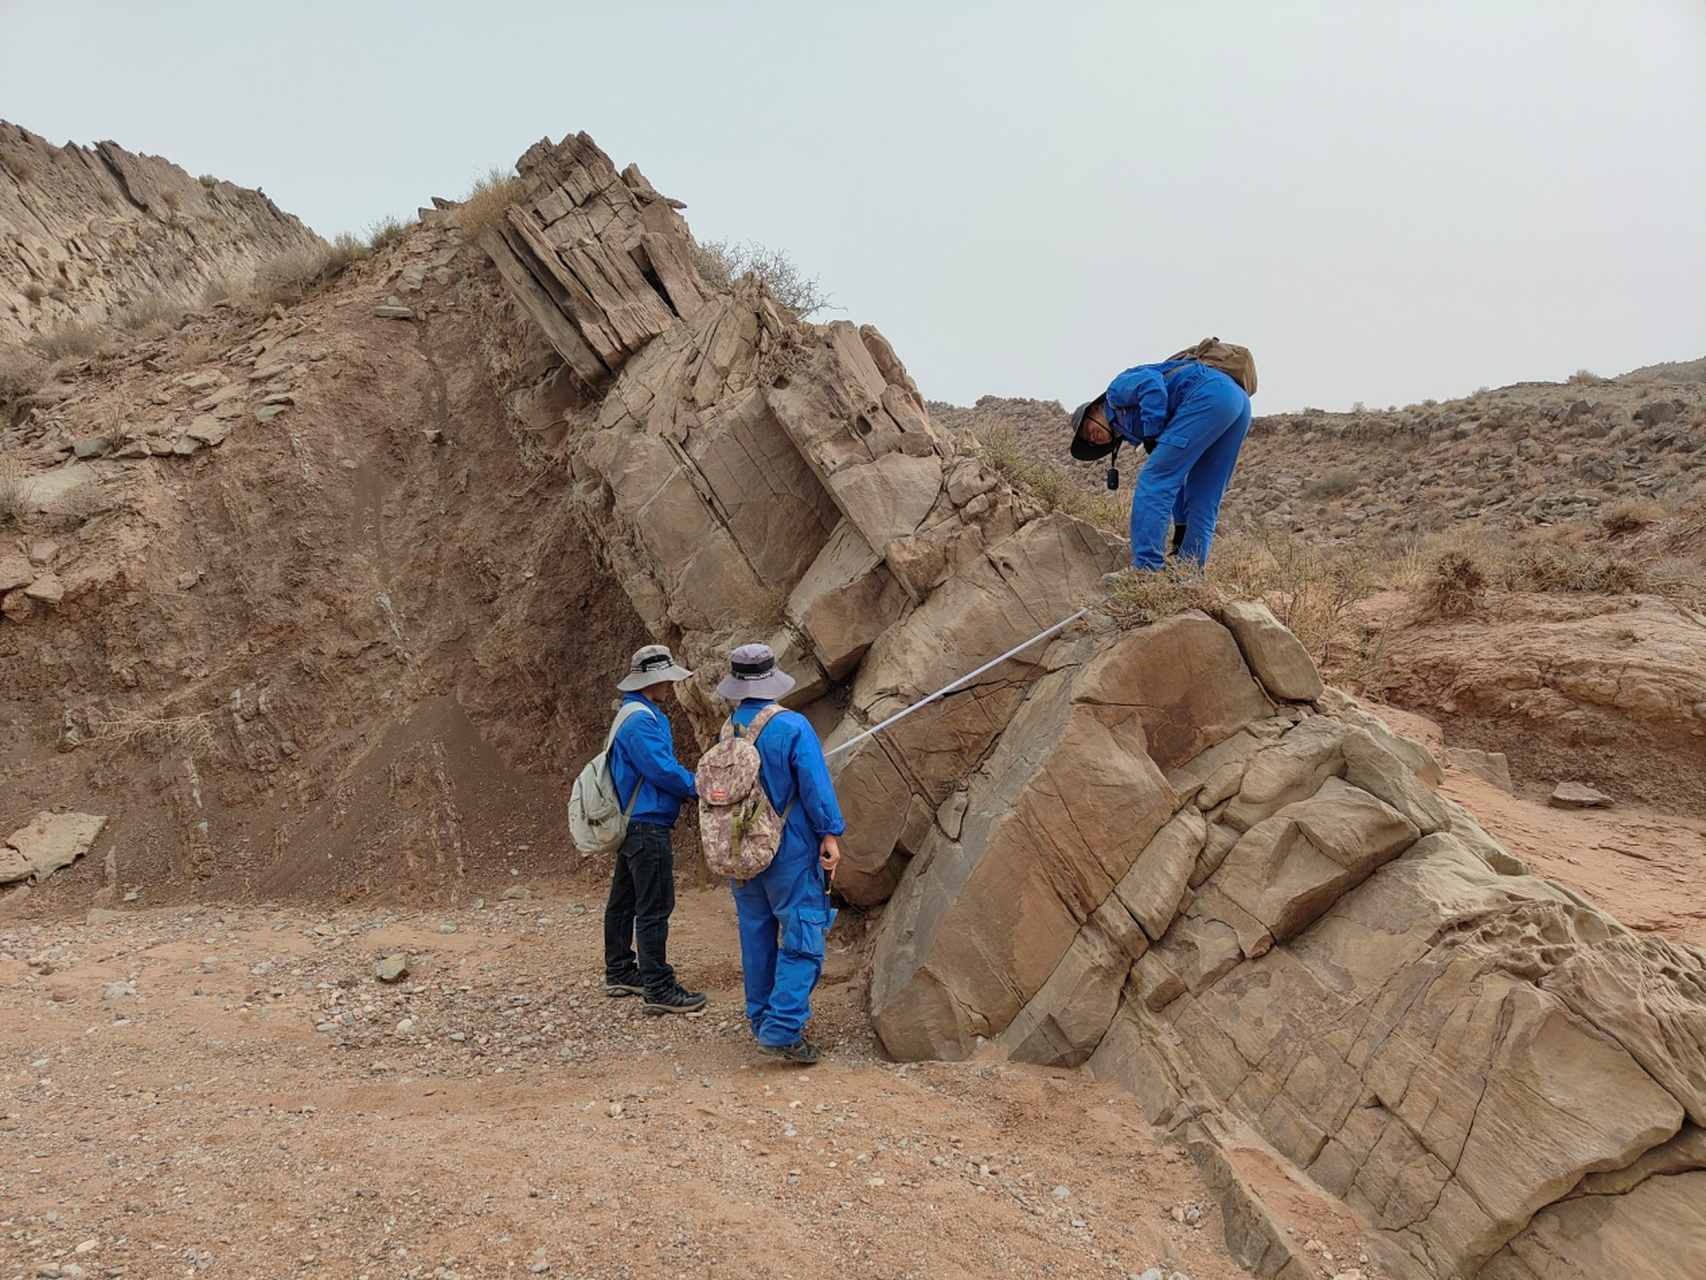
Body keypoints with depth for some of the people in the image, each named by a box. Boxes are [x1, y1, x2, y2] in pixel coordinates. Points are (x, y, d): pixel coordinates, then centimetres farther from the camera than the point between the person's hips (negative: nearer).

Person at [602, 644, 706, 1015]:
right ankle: (658, 989, -1)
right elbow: (663, 769, -21)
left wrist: (692, 786, 7)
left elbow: (661, 767, 18)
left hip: (631, 824, 11)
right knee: (654, 908, -6)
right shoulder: (641, 720, -18)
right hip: (646, 826, -11)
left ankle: (620, 973, 29)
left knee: (624, 901, 18)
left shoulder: (643, 715, 15)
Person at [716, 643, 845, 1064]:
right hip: (790, 851, -6)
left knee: (756, 934, 16)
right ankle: (782, 1028, -9)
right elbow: (815, 784, -16)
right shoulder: (792, 726, -15)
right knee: (802, 937, -2)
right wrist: (830, 834, -7)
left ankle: (760, 1018, 26)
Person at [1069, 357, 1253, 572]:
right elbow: (1176, 479, 32)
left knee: (1154, 482, -6)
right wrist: (1182, 526, 30)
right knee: (1203, 499, 14)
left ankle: (1147, 569, -10)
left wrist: (1152, 434, -7)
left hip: (1207, 395, -9)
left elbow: (1151, 382, -9)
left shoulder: (1117, 390, 14)